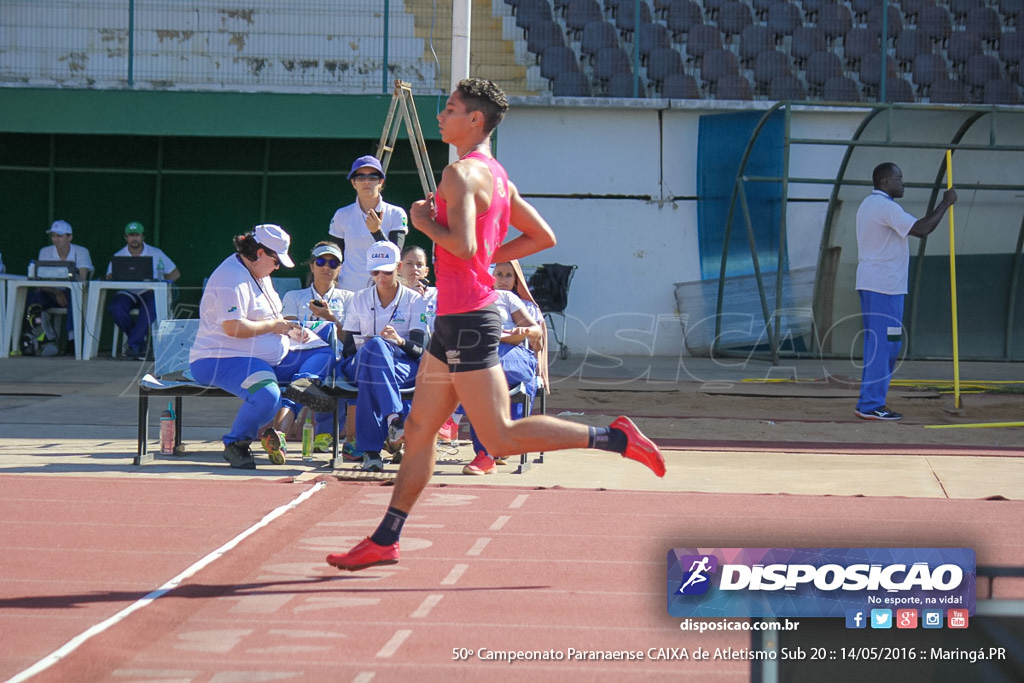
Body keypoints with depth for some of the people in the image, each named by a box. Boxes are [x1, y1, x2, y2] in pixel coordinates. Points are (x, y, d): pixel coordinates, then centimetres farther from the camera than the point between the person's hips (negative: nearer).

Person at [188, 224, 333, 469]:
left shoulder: (260, 274, 18)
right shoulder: (233, 278, -16)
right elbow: (233, 327, -26)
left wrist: (290, 329, 8)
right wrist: (274, 325, -15)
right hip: (221, 360, -11)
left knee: (324, 353, 4)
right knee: (266, 394, -39)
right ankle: (235, 444, -10)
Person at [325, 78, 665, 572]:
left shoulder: (461, 173, -14)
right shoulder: (496, 176, 14)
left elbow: (463, 246, -27)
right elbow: (543, 237, 20)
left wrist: (424, 221, -10)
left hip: (468, 322, -10)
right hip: (456, 321, 10)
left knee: (501, 438, -9)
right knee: (418, 429, 11)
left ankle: (614, 438, -8)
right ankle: (384, 540, 15)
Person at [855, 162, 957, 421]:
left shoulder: (867, 205, 19)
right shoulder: (886, 206, -15)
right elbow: (920, 229, -22)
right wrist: (945, 204, -14)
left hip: (868, 283, 11)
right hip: (885, 285, -11)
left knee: (877, 344, 13)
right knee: (883, 343, -9)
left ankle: (869, 403, 15)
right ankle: (871, 405, -10)